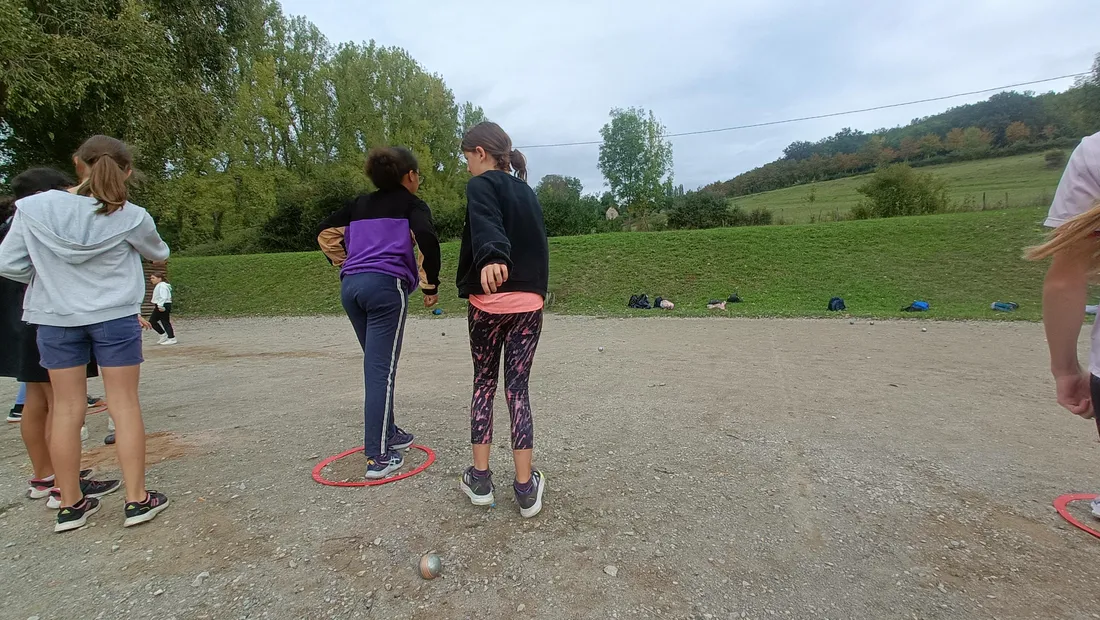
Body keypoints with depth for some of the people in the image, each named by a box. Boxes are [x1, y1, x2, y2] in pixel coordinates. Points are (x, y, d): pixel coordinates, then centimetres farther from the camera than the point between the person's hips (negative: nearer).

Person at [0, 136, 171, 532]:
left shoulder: (34, 208, -7)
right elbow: (159, 254, 8)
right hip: (116, 318, -2)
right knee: (124, 405, 4)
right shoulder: (130, 217, -10)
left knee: (66, 408, 10)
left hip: (55, 319, 2)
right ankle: (137, 499, 10)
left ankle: (70, 504, 20)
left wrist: (49, 276, 15)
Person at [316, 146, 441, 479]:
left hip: (351, 285, 6)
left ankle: (389, 433, 32)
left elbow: (326, 232, 21)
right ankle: (378, 457, 0)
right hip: (387, 286, -6)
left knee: (377, 366, 19)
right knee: (381, 370, -4)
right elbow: (426, 238, -14)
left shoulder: (360, 204, 21)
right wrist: (431, 285, -6)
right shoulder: (412, 204, 4)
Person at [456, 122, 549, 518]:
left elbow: (486, 225, -25)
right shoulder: (527, 192, 18)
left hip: (489, 302, -4)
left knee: (483, 385, 11)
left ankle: (480, 479, 16)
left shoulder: (482, 185, -2)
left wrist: (491, 258, -43)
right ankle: (526, 488, 7)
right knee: (518, 389, 7)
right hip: (529, 303, 4)